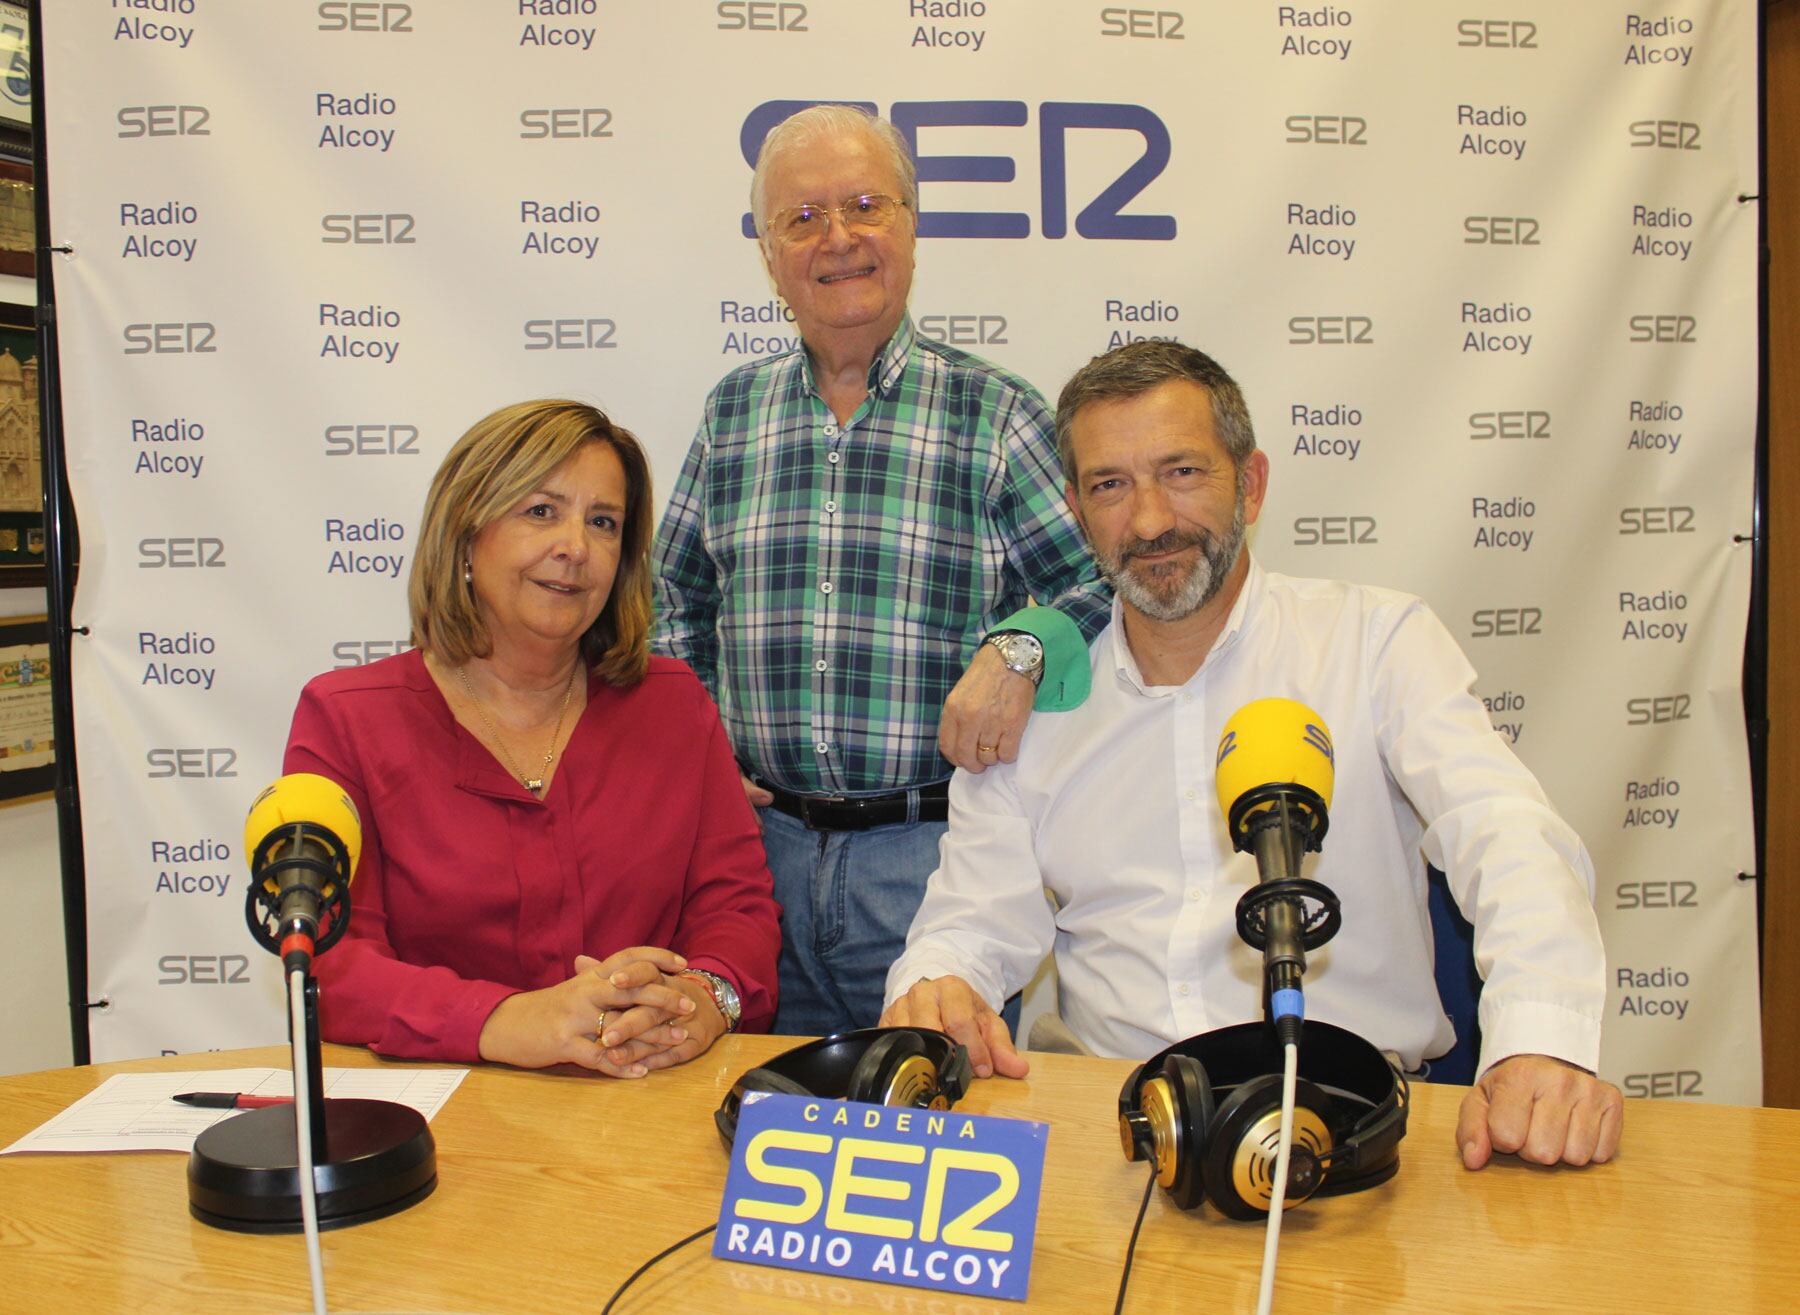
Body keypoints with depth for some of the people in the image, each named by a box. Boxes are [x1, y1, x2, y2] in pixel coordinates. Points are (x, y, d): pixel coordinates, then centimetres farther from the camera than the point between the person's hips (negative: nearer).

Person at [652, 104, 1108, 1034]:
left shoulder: (996, 416, -2)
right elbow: (675, 606, 18)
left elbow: (1105, 586, -4)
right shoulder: (733, 412, 9)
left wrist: (1020, 649, -23)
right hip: (763, 843, 3)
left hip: (936, 850, -3)